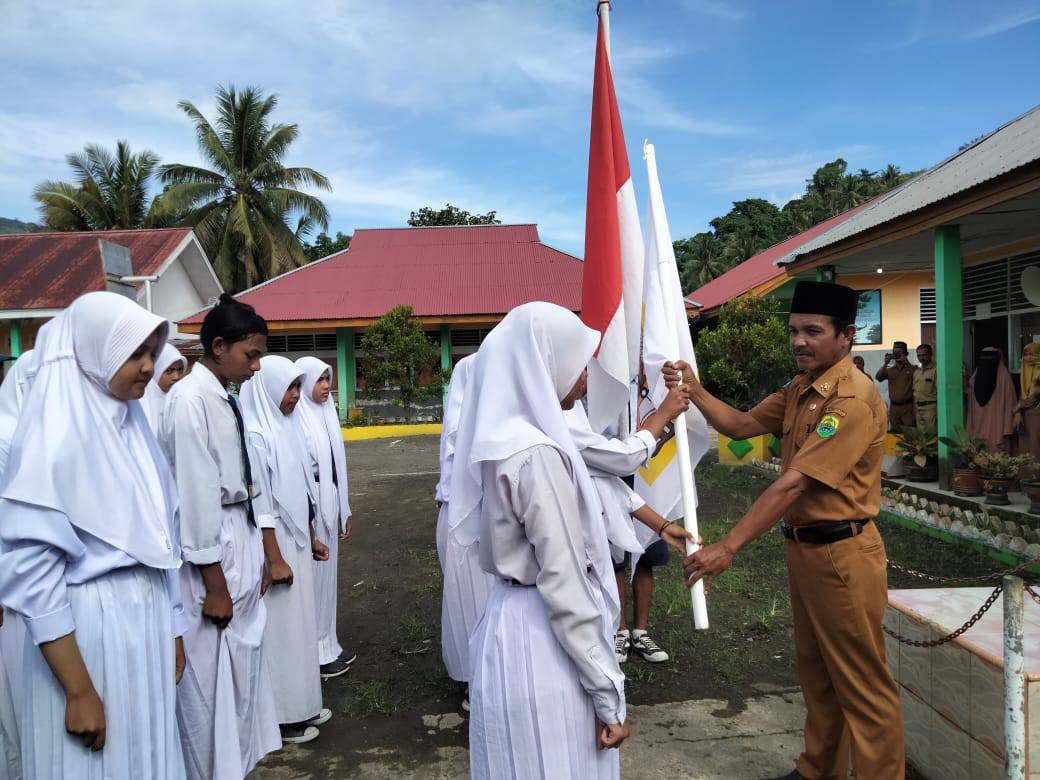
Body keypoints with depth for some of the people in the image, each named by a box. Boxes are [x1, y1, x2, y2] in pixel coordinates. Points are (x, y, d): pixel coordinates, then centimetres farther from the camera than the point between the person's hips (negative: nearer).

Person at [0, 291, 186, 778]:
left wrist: (171, 630, 13)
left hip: (146, 619, 7)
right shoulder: (54, 433, -15)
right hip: (84, 629, -6)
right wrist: (79, 691, -17)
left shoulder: (132, 423, 5)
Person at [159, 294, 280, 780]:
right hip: (211, 547, -9)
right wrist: (215, 585, -17)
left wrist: (257, 553, 14)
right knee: (211, 673, 5)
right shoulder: (191, 401, -18)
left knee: (241, 661, 20)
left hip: (240, 536, 9)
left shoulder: (225, 398, 7)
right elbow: (195, 497, -20)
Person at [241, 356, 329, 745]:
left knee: (299, 621, 16)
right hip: (273, 543, -8)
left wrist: (311, 539, 17)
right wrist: (274, 559, -19)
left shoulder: (287, 428, 8)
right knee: (280, 625, 3)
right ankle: (281, 716, 18)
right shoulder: (256, 435, -18)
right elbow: (258, 505, -20)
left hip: (295, 540, 8)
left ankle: (300, 705, 30)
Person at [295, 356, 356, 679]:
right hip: (308, 509, -8)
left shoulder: (325, 414, 9)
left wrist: (344, 512, 16)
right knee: (312, 577, 3)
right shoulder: (296, 419, -14)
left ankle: (327, 645, 29)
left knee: (326, 573, 16)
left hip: (329, 507, 8)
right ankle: (314, 653, 16)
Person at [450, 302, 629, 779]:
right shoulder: (538, 453, -23)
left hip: (512, 620, 9)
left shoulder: (500, 438, 5)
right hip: (543, 639, -9)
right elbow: (565, 584, -22)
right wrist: (608, 694, -15)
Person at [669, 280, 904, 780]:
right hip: (802, 546, 9)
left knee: (861, 684, 5)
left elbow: (794, 483, -27)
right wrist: (694, 392, -9)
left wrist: (727, 548, -28)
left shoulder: (854, 400, -22)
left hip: (841, 554, -9)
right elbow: (742, 425, 8)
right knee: (815, 671, 22)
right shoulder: (799, 389, 8)